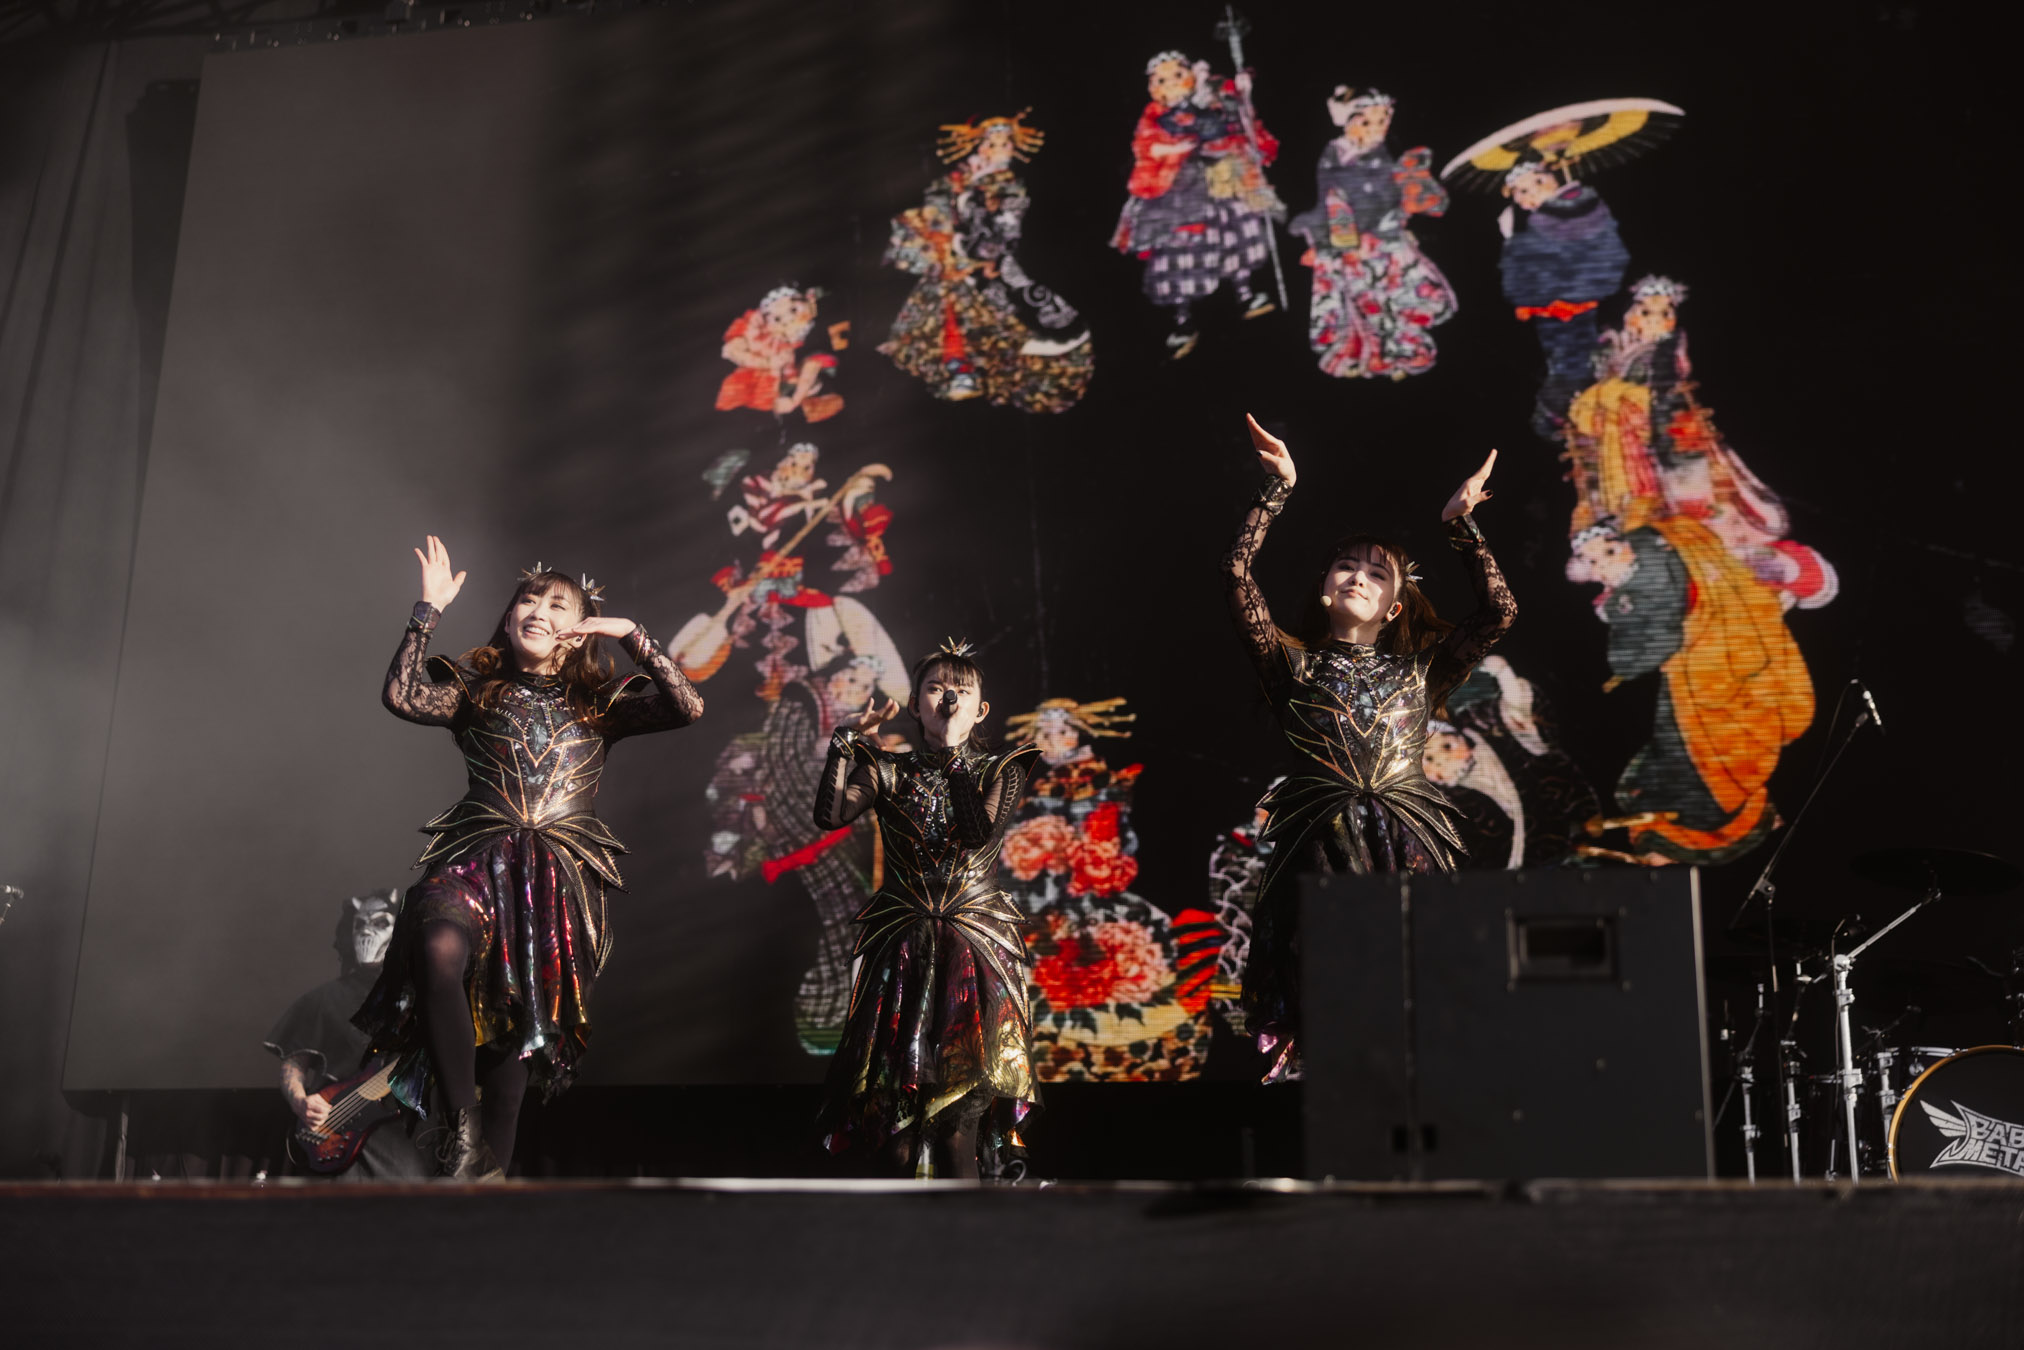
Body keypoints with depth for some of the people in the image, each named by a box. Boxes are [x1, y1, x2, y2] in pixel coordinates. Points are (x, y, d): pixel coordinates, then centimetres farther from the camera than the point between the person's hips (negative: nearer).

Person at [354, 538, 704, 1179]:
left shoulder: (599, 703, 15)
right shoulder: (475, 691, 17)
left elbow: (688, 707, 2)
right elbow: (403, 695, -1)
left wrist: (631, 635, -1)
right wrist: (430, 610, -2)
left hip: (560, 871, 1)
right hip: (477, 858, -1)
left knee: (526, 1005, -8)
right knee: (441, 950, -30)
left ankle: (494, 1156, 11)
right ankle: (460, 1127, -20)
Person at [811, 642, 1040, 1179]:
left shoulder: (1000, 770, 3)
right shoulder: (890, 771, 6)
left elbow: (981, 833, -16)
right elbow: (830, 814, -12)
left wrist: (957, 757, -14)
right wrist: (849, 738, -11)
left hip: (976, 947, -1)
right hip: (902, 947, 1)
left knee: (964, 1087, -5)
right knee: (898, 1079, -1)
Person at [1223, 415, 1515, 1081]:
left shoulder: (1418, 670, 18)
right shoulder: (1296, 665, 14)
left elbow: (1499, 611, 9)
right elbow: (1236, 575, 4)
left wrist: (1460, 522, 12)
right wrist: (1279, 487, 4)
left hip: (1409, 849, 1)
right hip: (1321, 849, -1)